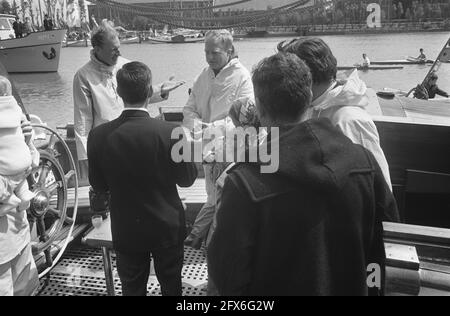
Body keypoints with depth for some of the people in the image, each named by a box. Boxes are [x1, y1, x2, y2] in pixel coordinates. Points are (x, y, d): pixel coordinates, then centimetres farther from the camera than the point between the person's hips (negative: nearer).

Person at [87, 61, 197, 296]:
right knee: (171, 285, 22)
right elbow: (187, 179, -9)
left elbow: (98, 186, -5)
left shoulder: (99, 136, -16)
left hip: (126, 231, 1)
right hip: (167, 227, -1)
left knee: (132, 288, 21)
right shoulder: (169, 133, -22)